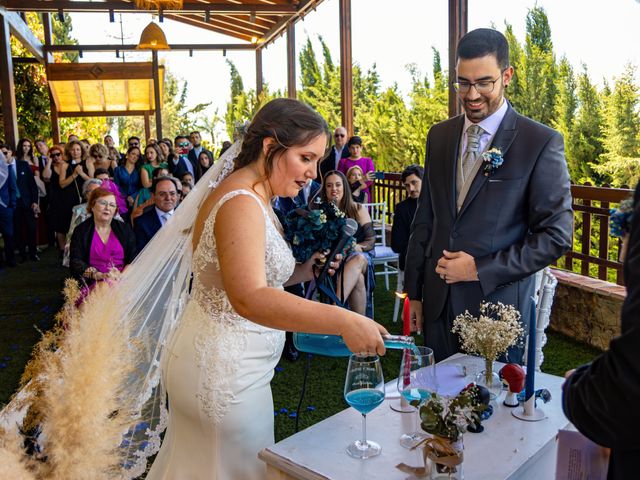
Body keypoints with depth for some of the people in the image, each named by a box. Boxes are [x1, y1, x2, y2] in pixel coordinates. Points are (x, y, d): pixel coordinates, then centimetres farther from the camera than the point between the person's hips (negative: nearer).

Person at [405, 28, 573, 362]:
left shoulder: (541, 143, -8)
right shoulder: (439, 136, 7)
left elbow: (556, 235, -9)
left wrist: (480, 270, -15)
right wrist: (414, 291, 10)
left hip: (497, 303, -4)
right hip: (437, 303, 4)